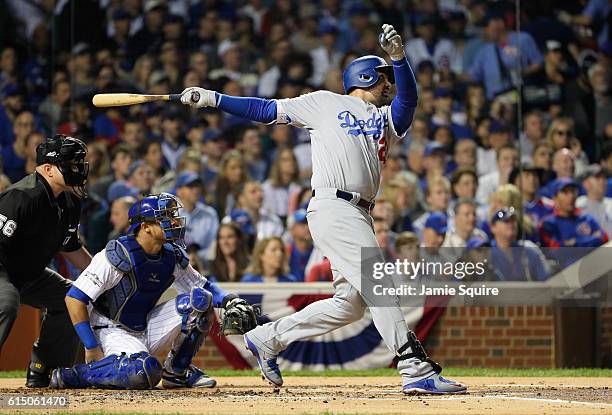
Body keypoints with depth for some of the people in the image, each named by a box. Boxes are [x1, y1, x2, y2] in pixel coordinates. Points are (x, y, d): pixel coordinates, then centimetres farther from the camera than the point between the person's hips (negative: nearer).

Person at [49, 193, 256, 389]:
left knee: (199, 300, -9)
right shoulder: (117, 255, -20)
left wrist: (228, 300, -9)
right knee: (144, 373, -37)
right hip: (112, 330, -7)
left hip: (147, 329, 7)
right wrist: (92, 348, -21)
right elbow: (74, 298, -19)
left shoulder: (173, 257, 0)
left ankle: (177, 371, 4)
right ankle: (70, 376, -17)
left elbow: (203, 286, 14)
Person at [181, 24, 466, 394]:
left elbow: (409, 100, 1)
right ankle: (418, 371, -19)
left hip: (360, 217, 7)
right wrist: (213, 99, 7)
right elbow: (267, 110, 14)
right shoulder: (325, 103, 11)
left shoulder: (388, 117, 22)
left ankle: (268, 338, 18)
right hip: (332, 207, -7)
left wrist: (399, 56, -16)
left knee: (352, 303, 6)